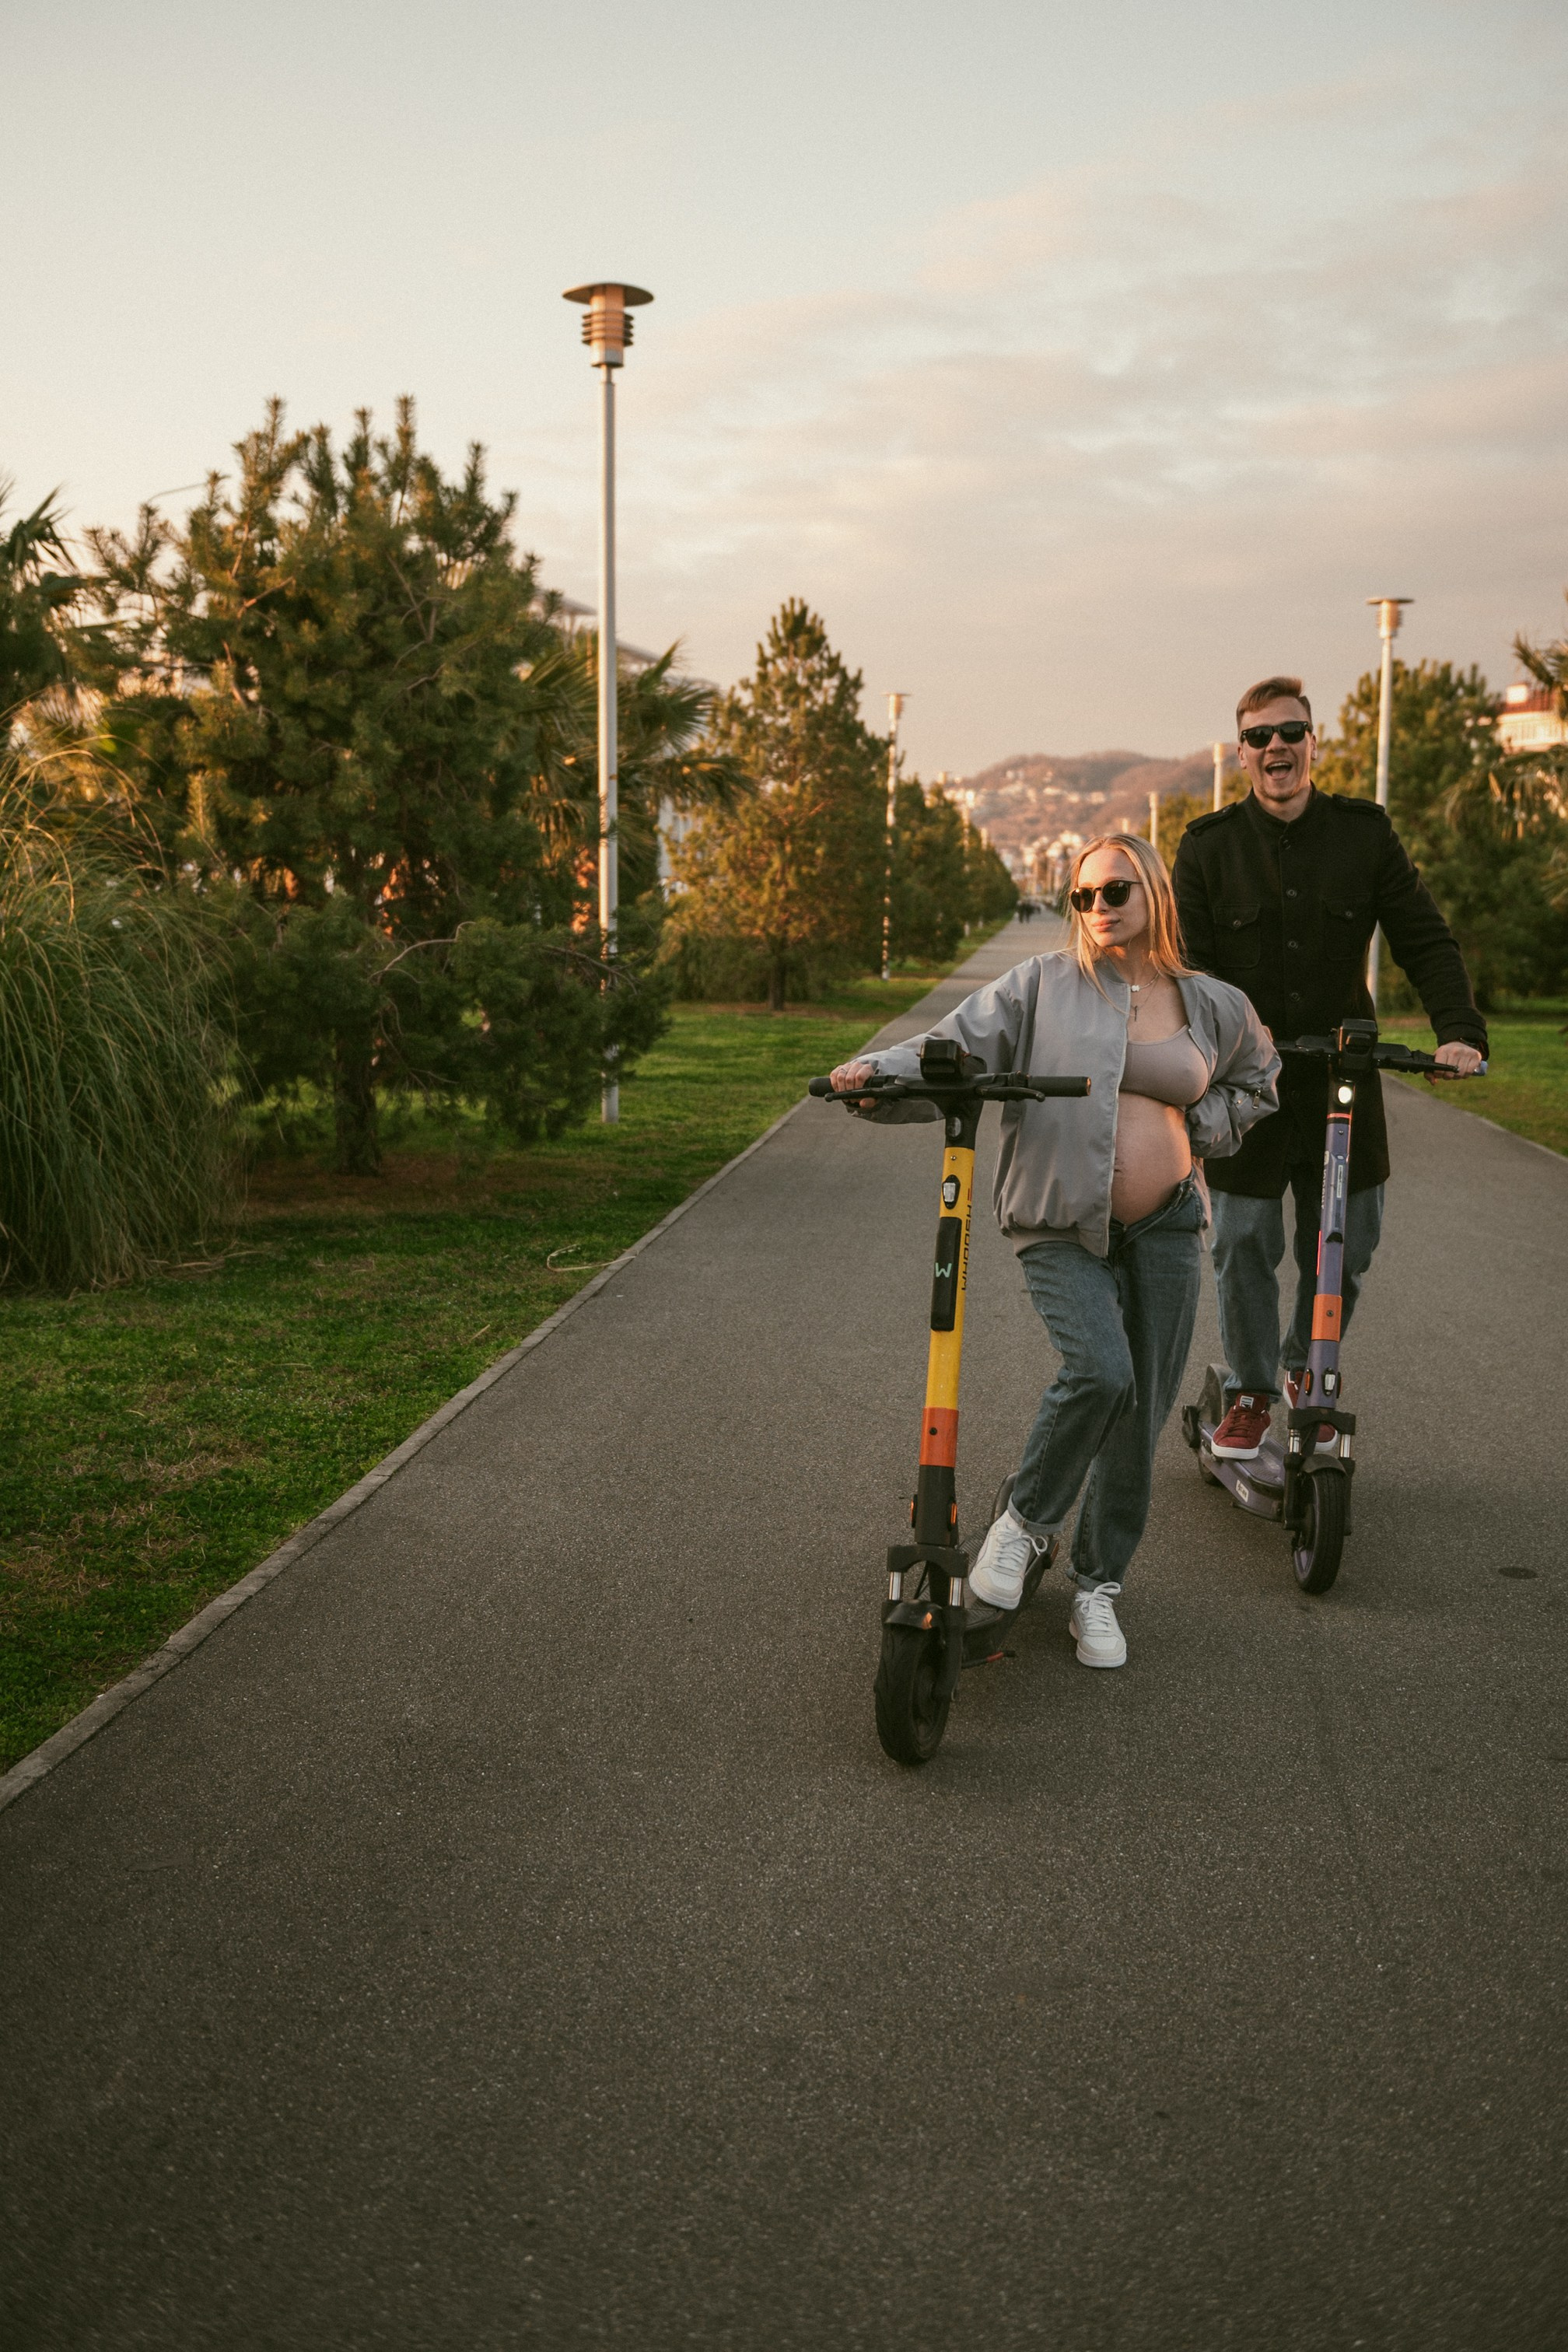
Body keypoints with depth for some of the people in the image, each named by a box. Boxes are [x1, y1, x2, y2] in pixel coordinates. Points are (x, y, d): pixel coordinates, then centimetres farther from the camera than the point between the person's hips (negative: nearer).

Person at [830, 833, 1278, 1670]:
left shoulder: (1215, 1007, 10)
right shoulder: (1043, 986, 1)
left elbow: (1256, 1082, 29)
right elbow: (955, 1049, -6)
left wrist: (1197, 1130, 10)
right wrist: (879, 1074, -25)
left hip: (1164, 1227, 4)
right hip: (1062, 1226, -3)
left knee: (1142, 1415, 4)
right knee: (1099, 1373, -25)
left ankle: (1096, 1588, 21)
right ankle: (1023, 1522, 2)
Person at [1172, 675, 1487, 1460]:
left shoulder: (1365, 833, 3)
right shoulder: (1208, 845, -1)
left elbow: (1425, 940, 2)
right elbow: (1190, 965, -5)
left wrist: (1460, 1030, -13)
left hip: (1342, 1078, 2)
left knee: (1344, 1247, 7)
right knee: (1243, 1245, 2)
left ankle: (1306, 1366, 33)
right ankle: (1249, 1393, 21)